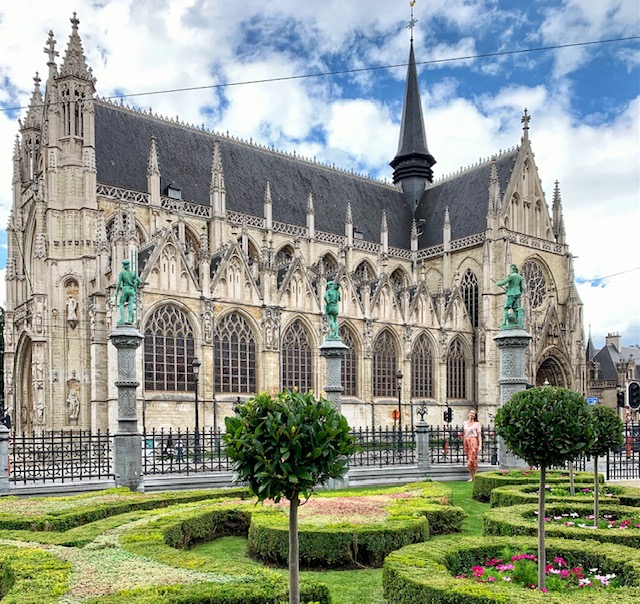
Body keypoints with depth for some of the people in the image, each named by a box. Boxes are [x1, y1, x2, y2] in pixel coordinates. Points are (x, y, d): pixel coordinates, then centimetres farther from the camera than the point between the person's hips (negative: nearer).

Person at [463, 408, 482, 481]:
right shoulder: (465, 423, 14)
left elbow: (479, 435, -4)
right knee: (469, 460, 5)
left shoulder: (477, 424, -1)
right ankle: (472, 477, 11)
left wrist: (480, 445, -11)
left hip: (473, 441, -5)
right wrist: (464, 444, 17)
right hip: (466, 442, 5)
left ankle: (476, 476, -2)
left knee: (472, 459, -12)